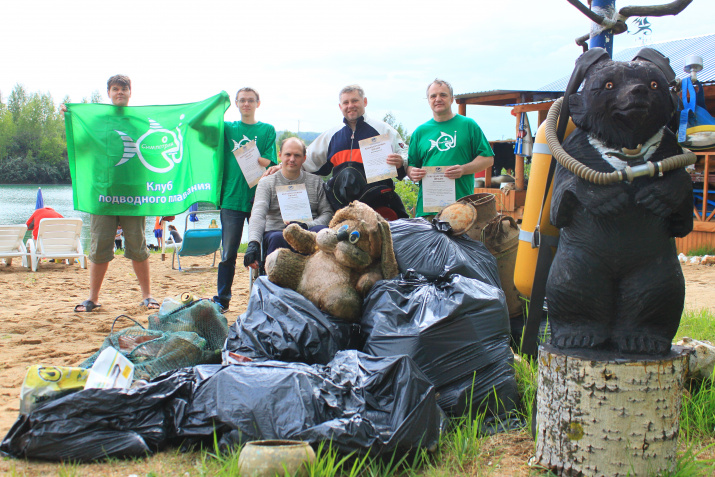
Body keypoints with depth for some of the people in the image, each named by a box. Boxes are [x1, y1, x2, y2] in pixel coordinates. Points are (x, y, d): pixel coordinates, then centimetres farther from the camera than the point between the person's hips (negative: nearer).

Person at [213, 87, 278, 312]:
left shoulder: (267, 130, 9)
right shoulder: (228, 128, 13)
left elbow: (270, 162, -2)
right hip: (232, 198, 1)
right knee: (228, 253, 2)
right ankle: (221, 299, 11)